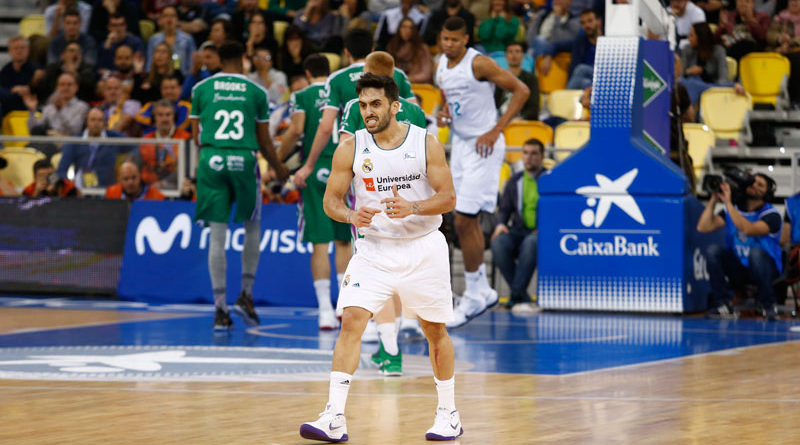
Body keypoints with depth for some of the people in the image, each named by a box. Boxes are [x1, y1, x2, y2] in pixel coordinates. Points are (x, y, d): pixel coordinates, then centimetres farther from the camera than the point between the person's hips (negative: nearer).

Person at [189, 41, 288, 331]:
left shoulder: (201, 89, 7)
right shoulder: (256, 92, 5)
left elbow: (196, 136, 14)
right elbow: (264, 141, 10)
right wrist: (278, 169, 27)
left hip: (211, 161, 1)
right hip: (244, 161, -1)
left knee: (217, 234, 1)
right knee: (252, 228, 19)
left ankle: (220, 309, -2)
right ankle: (246, 295, 13)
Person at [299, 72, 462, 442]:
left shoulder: (426, 144, -7)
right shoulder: (350, 148, -4)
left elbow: (448, 198, -7)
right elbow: (331, 199, 1)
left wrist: (412, 208, -25)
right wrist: (351, 216, -22)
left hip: (422, 248, -1)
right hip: (374, 249, 1)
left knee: (435, 330, 8)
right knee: (351, 320, -15)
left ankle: (448, 413, 26)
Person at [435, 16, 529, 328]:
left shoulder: (479, 64, -16)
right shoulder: (442, 66, 7)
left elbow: (521, 90, -14)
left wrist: (495, 130, -17)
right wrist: (443, 114, 2)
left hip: (483, 147, -8)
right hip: (459, 144, 8)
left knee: (464, 221, -11)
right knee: (468, 220, 11)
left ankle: (473, 296, -3)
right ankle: (483, 290, 21)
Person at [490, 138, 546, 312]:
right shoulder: (514, 182, 20)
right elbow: (504, 209, 20)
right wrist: (501, 224, -2)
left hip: (541, 233, -4)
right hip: (519, 231, 4)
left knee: (531, 243, -39)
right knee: (498, 243, -30)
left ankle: (516, 296, -36)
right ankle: (522, 297, -24)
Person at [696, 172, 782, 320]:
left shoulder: (771, 215, -12)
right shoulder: (732, 210, 3)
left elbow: (748, 229, -31)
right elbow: (703, 227, -6)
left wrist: (728, 203, -31)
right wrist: (713, 200, -10)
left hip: (766, 268, -4)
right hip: (736, 269, 4)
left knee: (756, 252, -36)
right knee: (713, 250, -21)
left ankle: (769, 306, -19)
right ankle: (723, 305, -16)